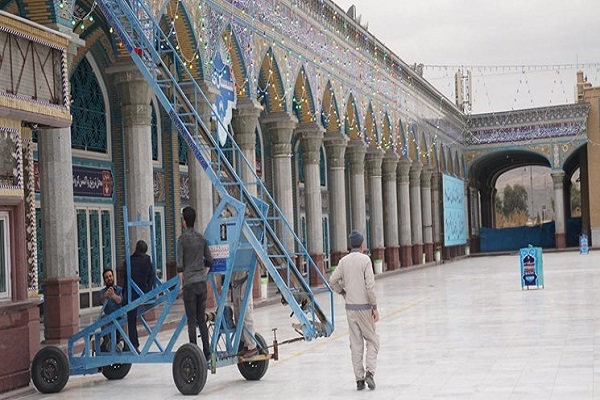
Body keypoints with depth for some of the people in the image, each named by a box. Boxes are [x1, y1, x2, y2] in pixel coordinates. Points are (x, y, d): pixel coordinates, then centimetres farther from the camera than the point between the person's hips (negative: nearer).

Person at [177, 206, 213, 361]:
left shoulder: (182, 238, -7)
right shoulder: (201, 238, 9)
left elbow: (180, 264, -9)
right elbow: (209, 261, 12)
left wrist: (181, 283, 0)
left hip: (190, 284, -5)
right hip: (202, 284, 5)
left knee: (192, 321, -2)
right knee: (202, 319, 10)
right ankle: (207, 352, 9)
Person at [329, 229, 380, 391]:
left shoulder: (344, 261, 4)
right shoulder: (365, 259, -11)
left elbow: (333, 281, 3)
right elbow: (370, 285, -16)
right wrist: (375, 307, -11)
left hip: (350, 307, 4)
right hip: (364, 307, -4)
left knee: (356, 344, 9)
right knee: (372, 341, 9)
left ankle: (359, 379, 8)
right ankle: (369, 372, -8)